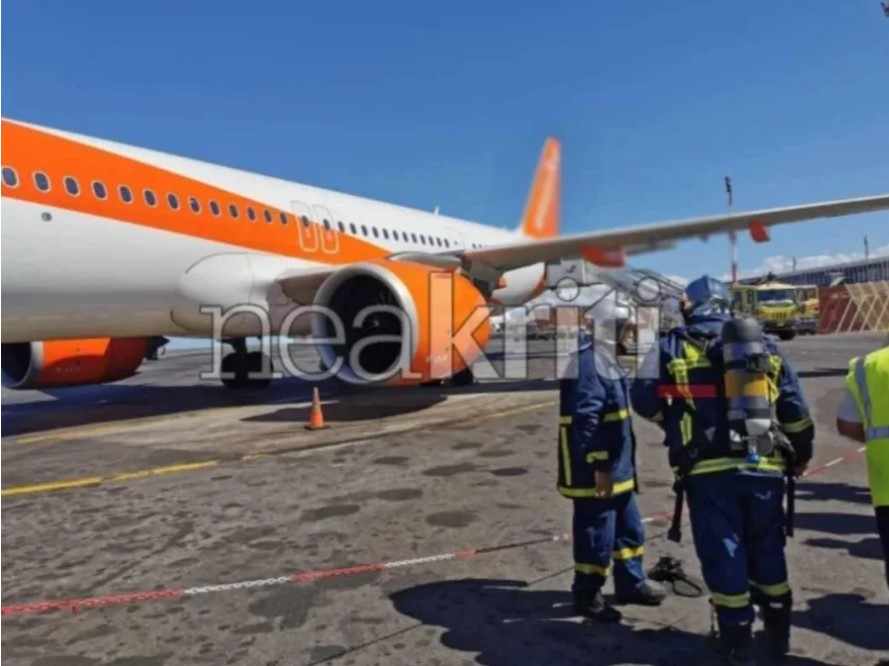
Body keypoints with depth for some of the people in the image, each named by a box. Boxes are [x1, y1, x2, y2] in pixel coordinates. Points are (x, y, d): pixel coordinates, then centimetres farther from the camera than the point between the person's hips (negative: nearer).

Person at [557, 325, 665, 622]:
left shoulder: (603, 360, 13)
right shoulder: (588, 366, -22)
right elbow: (585, 421, -27)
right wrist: (599, 466, -24)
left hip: (616, 468, 11)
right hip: (596, 472, -11)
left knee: (629, 528, 21)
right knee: (596, 534, 3)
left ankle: (631, 584, 37)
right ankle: (587, 595, 20)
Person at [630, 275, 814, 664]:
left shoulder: (674, 346, 0)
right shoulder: (765, 345, 11)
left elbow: (644, 399, -6)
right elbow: (795, 408, 11)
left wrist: (674, 422, 14)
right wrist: (801, 454, 24)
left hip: (709, 469, -4)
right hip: (765, 467, 4)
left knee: (722, 552, 7)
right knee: (767, 549, 20)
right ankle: (778, 630, 33)